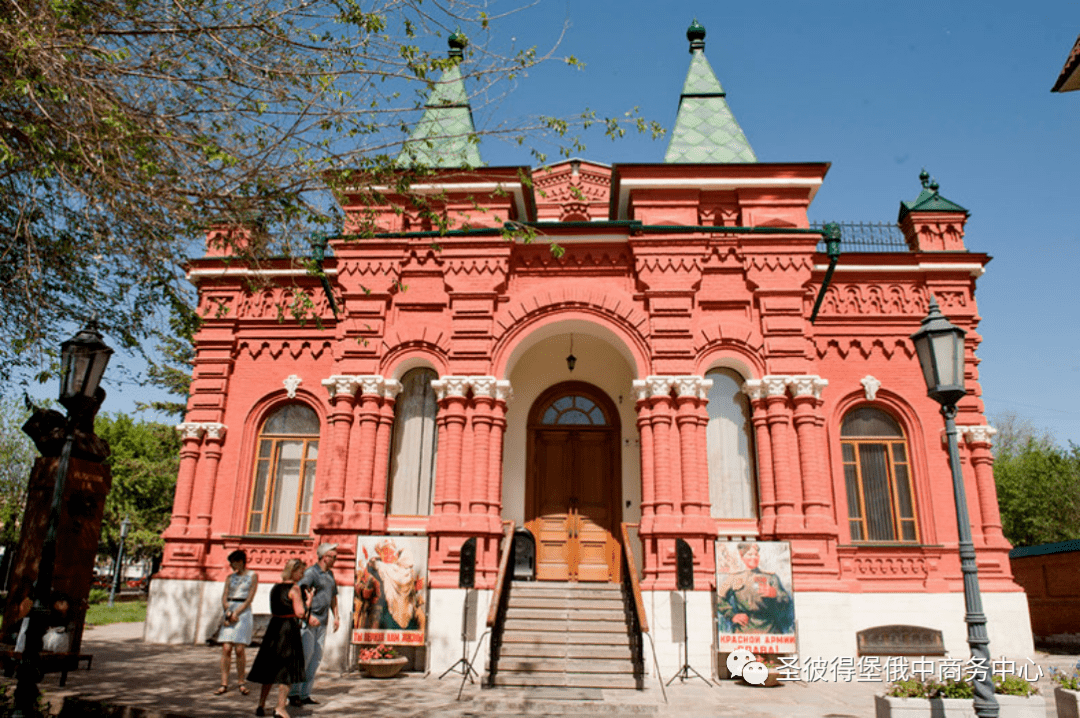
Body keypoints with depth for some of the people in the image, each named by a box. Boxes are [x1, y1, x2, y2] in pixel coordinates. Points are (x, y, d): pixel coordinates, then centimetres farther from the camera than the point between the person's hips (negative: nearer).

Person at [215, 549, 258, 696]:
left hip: (244, 612, -4)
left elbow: (250, 598, -5)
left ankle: (240, 682, 5)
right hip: (229, 612, 4)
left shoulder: (252, 576, 3)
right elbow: (224, 597, 8)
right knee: (226, 648, -5)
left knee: (239, 649, -8)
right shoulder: (230, 577, 16)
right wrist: (228, 613, -9)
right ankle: (224, 683, -1)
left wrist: (236, 613, -13)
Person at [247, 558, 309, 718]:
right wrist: (308, 601, 1)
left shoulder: (275, 588, 11)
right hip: (289, 630, -7)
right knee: (287, 669, 1)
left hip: (274, 627, 7)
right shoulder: (294, 588, -11)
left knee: (269, 669, 17)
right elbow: (300, 613, -15)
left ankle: (261, 705, 23)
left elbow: (273, 611, 15)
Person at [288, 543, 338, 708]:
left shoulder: (330, 574, 16)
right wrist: (308, 615, -27)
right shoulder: (311, 572, -9)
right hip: (308, 620, -8)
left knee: (316, 657, 7)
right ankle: (294, 692, 5)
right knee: (305, 654, -8)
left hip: (322, 622, 8)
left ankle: (305, 694, 14)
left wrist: (336, 616, 17)